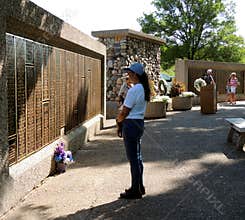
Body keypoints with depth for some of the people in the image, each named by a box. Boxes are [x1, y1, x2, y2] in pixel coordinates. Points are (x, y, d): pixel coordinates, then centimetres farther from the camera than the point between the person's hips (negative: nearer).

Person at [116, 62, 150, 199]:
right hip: (140, 123, 9)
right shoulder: (144, 89, 10)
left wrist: (118, 121, 2)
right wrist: (122, 121, 10)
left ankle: (135, 190, 10)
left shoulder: (133, 90, -19)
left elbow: (125, 112, -17)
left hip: (131, 125, -9)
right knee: (137, 157, 17)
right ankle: (139, 187, 28)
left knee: (133, 159, 0)